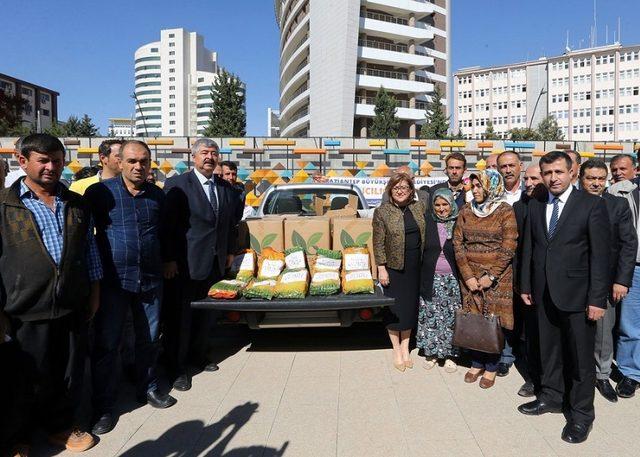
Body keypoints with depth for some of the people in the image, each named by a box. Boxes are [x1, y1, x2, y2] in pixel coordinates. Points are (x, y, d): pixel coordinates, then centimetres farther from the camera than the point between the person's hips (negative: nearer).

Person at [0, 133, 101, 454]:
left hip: (72, 307, 3)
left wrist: (94, 293, 11)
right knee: (30, 377, 12)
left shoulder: (77, 205, 8)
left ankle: (61, 426, 37)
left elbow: (90, 250, 12)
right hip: (26, 310, -3)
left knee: (69, 373, 14)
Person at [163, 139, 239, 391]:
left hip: (215, 262, 6)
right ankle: (178, 367, 18)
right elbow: (168, 224, -11)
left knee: (204, 313, 17)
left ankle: (198, 355, 35)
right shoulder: (176, 185, -8)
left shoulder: (226, 188, 9)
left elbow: (231, 223, 16)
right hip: (185, 263, -5)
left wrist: (230, 252, 13)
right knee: (180, 315, 4)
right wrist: (169, 259, -14)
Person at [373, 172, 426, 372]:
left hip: (415, 266, 4)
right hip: (394, 266, -4)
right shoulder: (382, 212, -7)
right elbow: (378, 243, -8)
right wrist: (381, 268, -11)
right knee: (395, 308, 4)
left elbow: (426, 235, 13)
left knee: (411, 306, 11)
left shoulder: (420, 207, 5)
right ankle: (396, 350, 18)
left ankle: (405, 347, 25)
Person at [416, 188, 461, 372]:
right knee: (430, 316, 7)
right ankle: (431, 352, 22)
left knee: (451, 317, 4)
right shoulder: (427, 222, 1)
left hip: (453, 279, -1)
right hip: (431, 279, 1)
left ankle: (449, 354, 18)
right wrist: (420, 277, 0)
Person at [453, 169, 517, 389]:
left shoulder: (505, 211, -5)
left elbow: (508, 248, -9)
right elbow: (458, 244, 1)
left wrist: (491, 276, -13)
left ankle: (491, 367, 19)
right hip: (470, 275, 3)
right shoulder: (466, 211, 4)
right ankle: (476, 363, 25)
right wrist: (468, 276, -7)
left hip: (497, 277, -3)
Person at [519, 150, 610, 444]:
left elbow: (600, 254, -10)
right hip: (544, 293, 4)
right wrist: (525, 285, 8)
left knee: (580, 356, 6)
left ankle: (581, 413, 23)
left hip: (577, 294, -4)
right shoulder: (535, 206, 7)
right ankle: (551, 397, 35)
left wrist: (597, 299, -13)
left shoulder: (592, 205, -7)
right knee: (549, 350, 17)